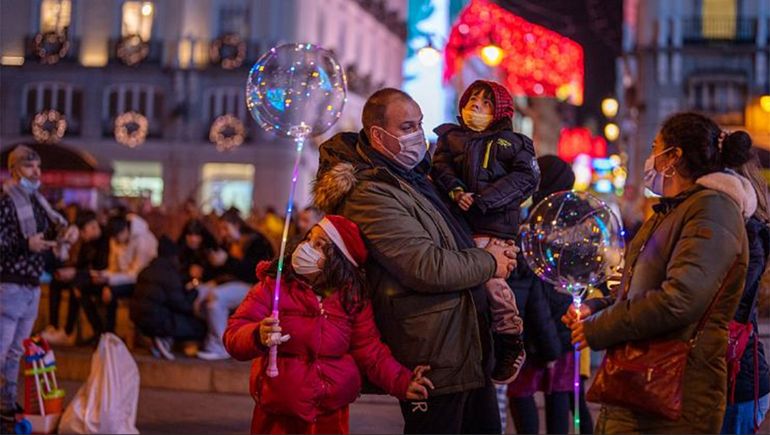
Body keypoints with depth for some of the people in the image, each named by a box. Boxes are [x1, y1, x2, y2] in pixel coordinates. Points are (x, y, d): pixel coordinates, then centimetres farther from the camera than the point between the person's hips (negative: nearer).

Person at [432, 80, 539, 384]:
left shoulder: (510, 142, 11)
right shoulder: (450, 136, 21)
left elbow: (526, 176, -2)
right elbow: (440, 166, 7)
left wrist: (482, 200, -13)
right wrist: (455, 190, -15)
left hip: (493, 224, -4)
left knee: (490, 276, -20)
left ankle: (510, 342, -8)